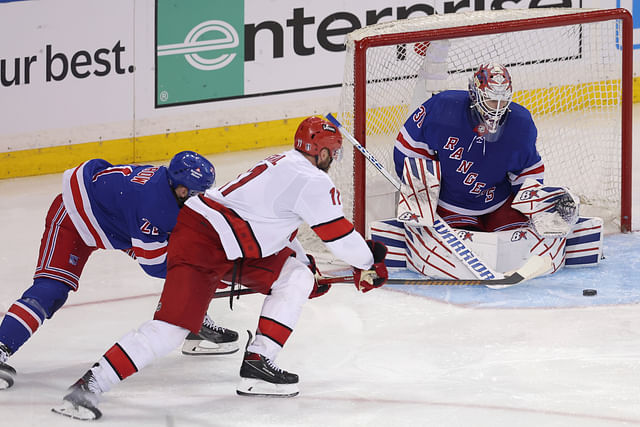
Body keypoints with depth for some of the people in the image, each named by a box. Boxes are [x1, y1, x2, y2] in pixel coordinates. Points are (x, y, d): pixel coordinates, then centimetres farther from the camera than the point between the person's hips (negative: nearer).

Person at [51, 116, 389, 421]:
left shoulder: (283, 166, 21)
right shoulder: (313, 181, -8)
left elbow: (274, 227, 32)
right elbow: (340, 236, -4)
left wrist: (309, 268, 34)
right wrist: (369, 265, 13)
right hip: (200, 244, -10)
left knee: (297, 276, 11)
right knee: (172, 326, -19)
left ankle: (257, 363, 6)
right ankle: (89, 387, -20)